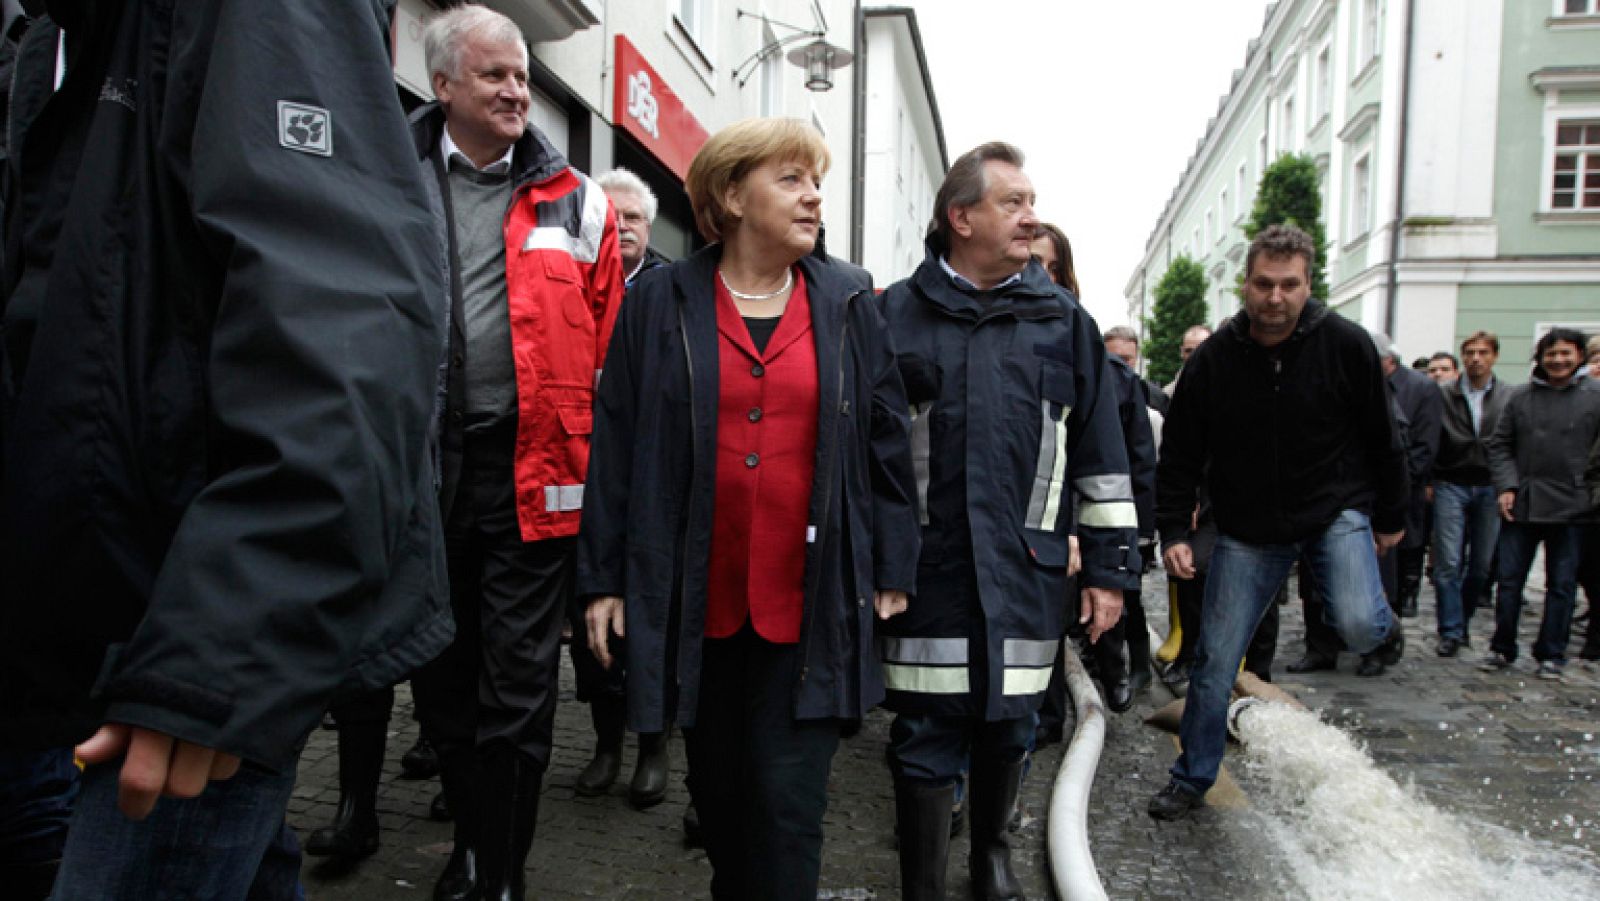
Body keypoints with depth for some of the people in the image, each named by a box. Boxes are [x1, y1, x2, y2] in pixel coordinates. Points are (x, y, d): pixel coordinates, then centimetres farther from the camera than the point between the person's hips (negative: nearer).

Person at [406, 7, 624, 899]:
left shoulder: (574, 198, 5)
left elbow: (608, 338, 6)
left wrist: (593, 451, 1)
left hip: (531, 466, -2)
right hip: (422, 461, 2)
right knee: (442, 674, 16)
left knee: (519, 686, 3)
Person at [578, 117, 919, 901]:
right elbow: (615, 444, 1)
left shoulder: (848, 305, 5)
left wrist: (893, 569, 1)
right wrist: (603, 578, -1)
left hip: (809, 602, 0)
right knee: (717, 788, 17)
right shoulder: (661, 301, 1)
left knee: (789, 800, 1)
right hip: (695, 599, 1)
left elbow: (886, 441, 4)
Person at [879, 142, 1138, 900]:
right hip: (925, 571, -2)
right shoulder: (895, 317, 0)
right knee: (926, 740, 5)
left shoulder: (1063, 319, 7)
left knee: (1008, 727, 16)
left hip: (1026, 571, 3)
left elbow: (1101, 454, 8)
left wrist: (1110, 566, 6)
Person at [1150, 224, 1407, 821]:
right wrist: (1174, 532, -9)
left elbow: (1381, 439, 2)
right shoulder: (1213, 359, -8)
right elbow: (1178, 457, -2)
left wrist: (1390, 518, 8)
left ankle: (1381, 621, 13)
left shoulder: (1346, 345, -9)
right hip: (1247, 530, 1)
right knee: (1214, 662, 2)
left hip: (1336, 510, -1)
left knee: (1357, 627, -26)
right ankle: (1192, 780, 20)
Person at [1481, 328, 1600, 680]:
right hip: (1521, 505, 1)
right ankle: (1502, 649, 15)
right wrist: (1506, 486, -3)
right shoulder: (1520, 398, 6)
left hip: (1571, 506, -1)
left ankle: (1551, 655, 18)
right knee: (1509, 580, 4)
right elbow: (1499, 446, 8)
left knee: (1561, 584, 7)